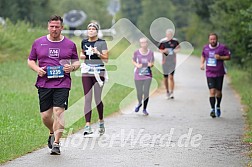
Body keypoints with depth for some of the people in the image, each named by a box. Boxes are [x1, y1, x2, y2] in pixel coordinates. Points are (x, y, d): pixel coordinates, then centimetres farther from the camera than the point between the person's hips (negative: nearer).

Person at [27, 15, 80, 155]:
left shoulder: (70, 44, 7)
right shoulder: (38, 43, 9)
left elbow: (76, 62, 15)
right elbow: (30, 60, 16)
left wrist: (72, 67, -8)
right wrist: (37, 69, -4)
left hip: (62, 84, -2)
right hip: (44, 84, 2)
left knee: (58, 112, -14)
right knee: (45, 115, 3)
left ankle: (56, 143, -9)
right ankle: (53, 133, 34)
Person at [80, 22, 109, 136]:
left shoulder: (102, 43, -2)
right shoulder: (84, 42, 11)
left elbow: (106, 59, -5)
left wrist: (98, 53, -22)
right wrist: (82, 56, 8)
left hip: (99, 72, -3)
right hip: (86, 72, 3)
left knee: (97, 98, -1)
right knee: (87, 99, -5)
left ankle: (101, 121, 23)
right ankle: (88, 125, -8)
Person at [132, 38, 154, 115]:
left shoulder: (150, 53, -3)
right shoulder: (137, 52, -7)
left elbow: (152, 62, 9)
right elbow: (133, 61, 7)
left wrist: (151, 64, -14)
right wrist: (137, 65, -13)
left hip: (148, 75, 0)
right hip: (138, 76, 0)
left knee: (146, 92, -6)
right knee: (139, 92, 6)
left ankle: (144, 109, 10)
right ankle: (139, 103, 40)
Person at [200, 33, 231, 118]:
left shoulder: (222, 47, -6)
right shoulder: (205, 48, 4)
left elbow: (229, 56, -2)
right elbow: (203, 56, 22)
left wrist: (220, 57, -18)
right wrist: (202, 63, 5)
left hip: (219, 73, -1)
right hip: (209, 73, 1)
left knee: (218, 92, 8)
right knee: (212, 91, -12)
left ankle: (218, 106, 34)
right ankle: (212, 109, -10)